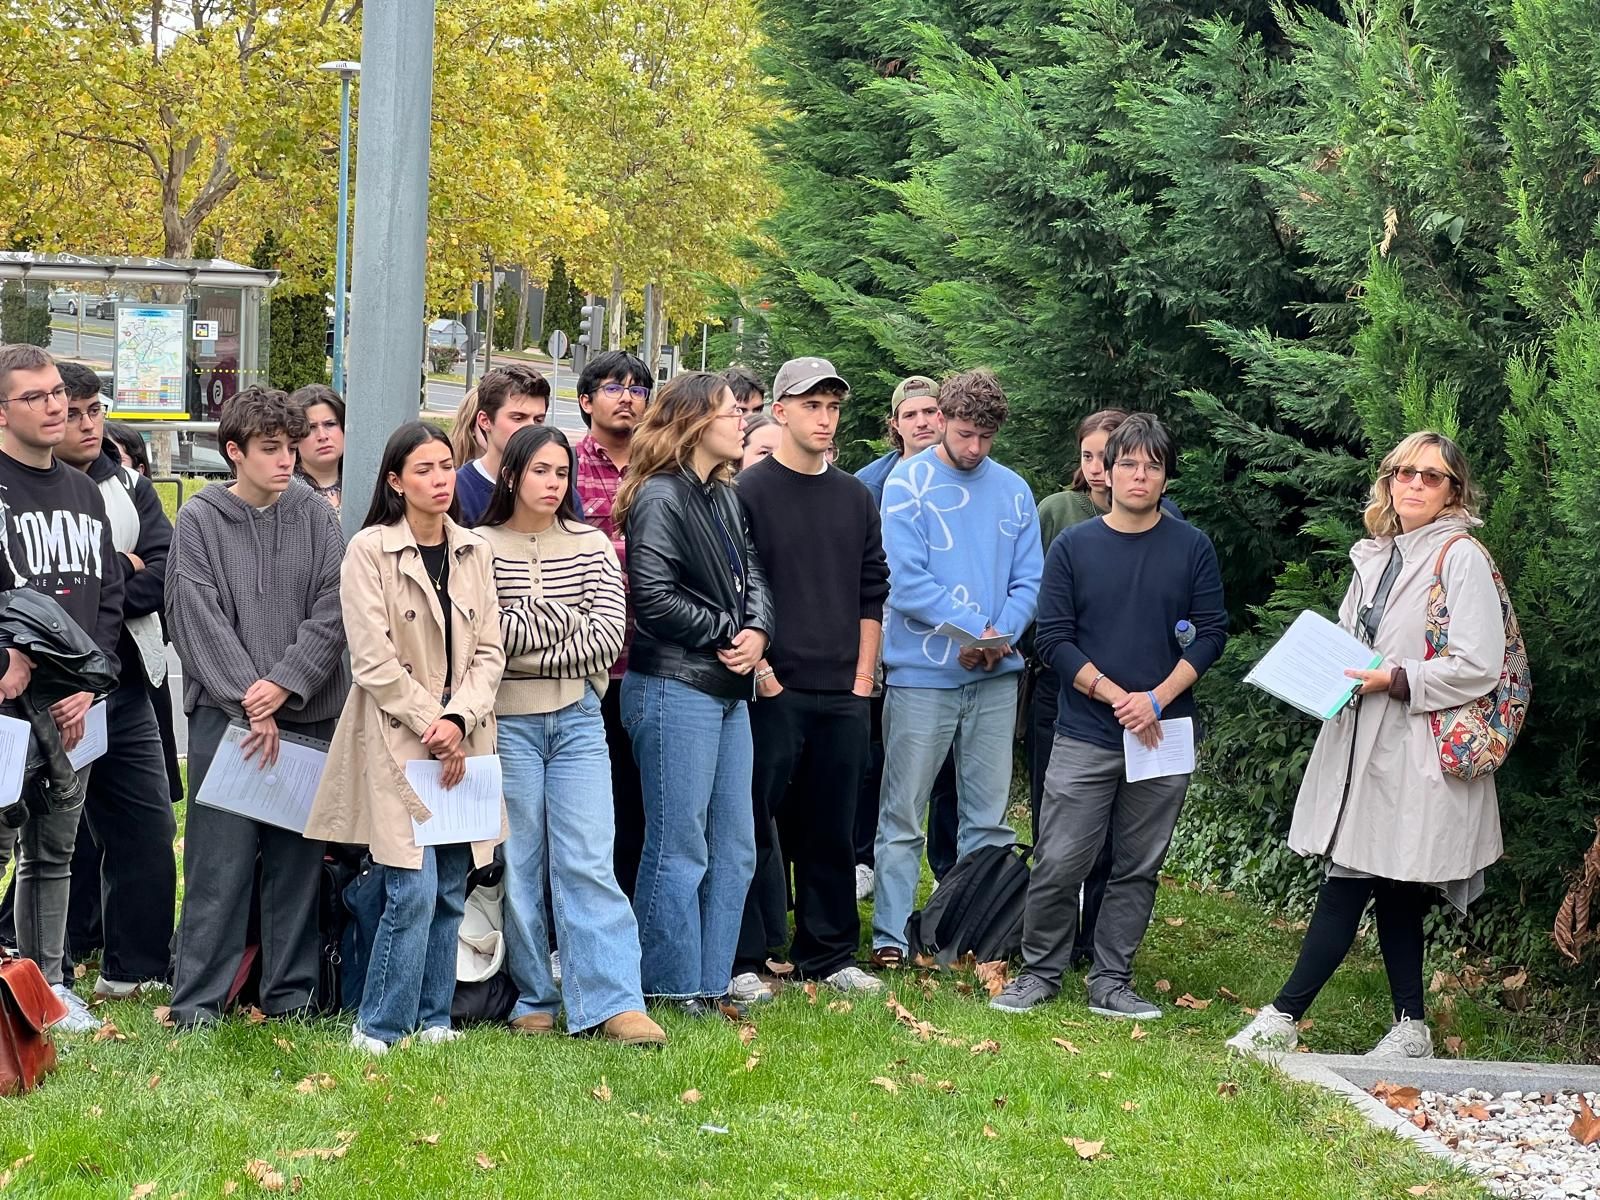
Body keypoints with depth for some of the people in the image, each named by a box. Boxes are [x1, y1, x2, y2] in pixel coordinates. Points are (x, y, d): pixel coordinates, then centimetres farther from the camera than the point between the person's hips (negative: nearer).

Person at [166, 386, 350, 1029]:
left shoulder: (316, 516, 7)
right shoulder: (199, 520, 1)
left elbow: (331, 612, 0)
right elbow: (199, 620, -6)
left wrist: (285, 684, -12)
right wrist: (250, 701, -14)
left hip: (308, 712, 3)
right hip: (225, 712, -2)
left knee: (298, 859, 7)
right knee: (220, 862, -5)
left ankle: (292, 993, 15)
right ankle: (197, 1001, 1)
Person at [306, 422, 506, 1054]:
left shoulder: (475, 552, 10)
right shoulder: (370, 550, -5)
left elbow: (488, 651, 7)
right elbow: (373, 659, -9)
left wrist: (458, 721, -8)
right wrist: (428, 725, -11)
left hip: (461, 741, 5)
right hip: (397, 740, -5)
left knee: (451, 892, 6)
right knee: (413, 891, -11)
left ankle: (432, 1019, 17)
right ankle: (378, 1028, 0)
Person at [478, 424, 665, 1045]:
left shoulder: (591, 545, 7)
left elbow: (609, 634, -4)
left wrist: (529, 644, -11)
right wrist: (565, 617, -11)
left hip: (577, 720, 2)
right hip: (506, 721, -2)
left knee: (587, 862, -4)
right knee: (519, 865, 3)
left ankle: (615, 1003, -8)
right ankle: (533, 1000, 13)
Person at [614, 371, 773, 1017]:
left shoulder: (725, 498, 15)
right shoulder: (660, 499, -12)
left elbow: (752, 576, 16)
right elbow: (653, 596, -20)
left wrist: (756, 632, -5)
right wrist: (727, 632, -11)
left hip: (727, 691, 9)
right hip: (674, 690, -9)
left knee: (734, 850, 11)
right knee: (679, 849, -2)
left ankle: (712, 983, 19)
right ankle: (672, 989, 6)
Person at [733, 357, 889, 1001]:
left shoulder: (856, 497, 14)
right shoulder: (749, 492, -3)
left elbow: (872, 592, 16)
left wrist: (863, 675, 8)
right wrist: (757, 667, -11)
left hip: (843, 694, 5)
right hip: (773, 690, -5)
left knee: (831, 830, 10)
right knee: (756, 827, -2)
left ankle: (830, 954, 19)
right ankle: (743, 960, 3)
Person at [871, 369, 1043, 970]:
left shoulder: (1013, 490, 9)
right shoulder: (909, 482, -3)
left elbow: (1028, 580, 7)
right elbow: (905, 579, -11)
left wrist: (1001, 636, -11)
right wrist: (974, 627, -16)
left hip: (995, 676, 4)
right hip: (922, 674, -4)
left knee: (989, 819, 8)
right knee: (903, 818, -1)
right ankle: (891, 938, 2)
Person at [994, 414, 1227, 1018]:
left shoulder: (1192, 548, 4)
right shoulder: (1073, 547, 2)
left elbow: (1211, 633, 2)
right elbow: (1053, 638, -2)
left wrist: (1157, 698, -11)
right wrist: (1115, 696, -12)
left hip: (1164, 735, 1)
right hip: (1085, 735, -1)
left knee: (1138, 867, 7)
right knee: (1059, 863, -4)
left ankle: (1111, 982, 16)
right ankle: (1039, 973, 11)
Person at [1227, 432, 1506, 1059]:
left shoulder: (1462, 559, -8)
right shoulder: (1375, 556, 15)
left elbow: (1479, 667, -14)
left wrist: (1397, 680, -16)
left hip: (1416, 758, -8)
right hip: (1363, 744, 8)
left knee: (1347, 885, -8)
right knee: (1391, 890, 10)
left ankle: (1282, 1018, -5)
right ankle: (1411, 1030, 17)